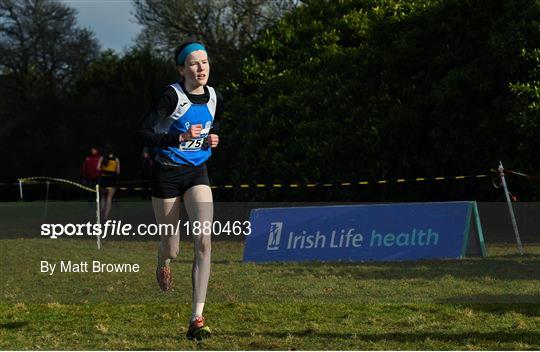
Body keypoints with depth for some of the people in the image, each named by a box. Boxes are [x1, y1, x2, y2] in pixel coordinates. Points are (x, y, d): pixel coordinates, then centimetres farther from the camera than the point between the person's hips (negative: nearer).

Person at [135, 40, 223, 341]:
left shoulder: (215, 99, 2)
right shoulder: (172, 96, -16)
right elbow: (142, 135, -19)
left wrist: (212, 141, 1)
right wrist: (180, 138, -28)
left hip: (197, 173, 3)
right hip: (167, 174, -3)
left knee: (204, 241, -17)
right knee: (172, 249, 7)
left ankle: (197, 319, -17)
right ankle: (163, 263, 50)